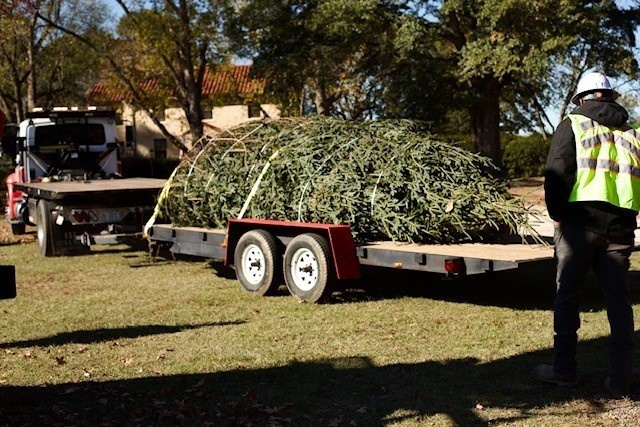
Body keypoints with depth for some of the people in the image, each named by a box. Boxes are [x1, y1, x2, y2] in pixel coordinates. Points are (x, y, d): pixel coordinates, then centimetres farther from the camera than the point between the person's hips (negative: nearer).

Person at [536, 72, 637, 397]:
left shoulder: (573, 124, 4)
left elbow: (557, 172, -6)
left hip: (580, 221, -3)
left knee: (567, 293, 6)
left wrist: (557, 215, 1)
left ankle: (565, 369, 10)